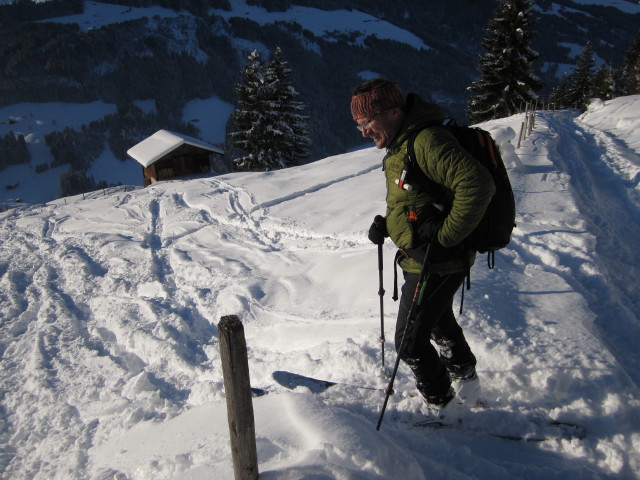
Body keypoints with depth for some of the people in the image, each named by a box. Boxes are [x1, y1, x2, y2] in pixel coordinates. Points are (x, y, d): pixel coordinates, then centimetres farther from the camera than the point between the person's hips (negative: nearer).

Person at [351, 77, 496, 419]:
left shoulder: (427, 141, -25)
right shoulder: (400, 147, 7)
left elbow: (477, 185, -33)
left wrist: (444, 236, -28)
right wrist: (387, 224, 2)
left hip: (437, 263, -11)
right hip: (423, 260, 11)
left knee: (410, 341, 2)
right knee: (439, 321, 30)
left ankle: (441, 406, 25)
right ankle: (464, 377, 54)